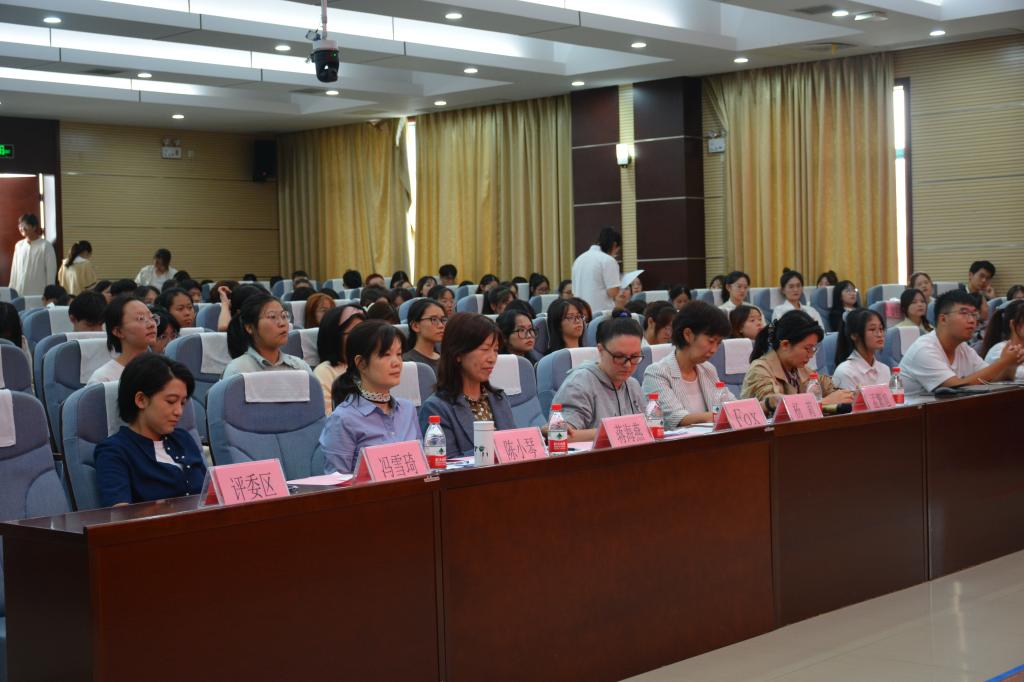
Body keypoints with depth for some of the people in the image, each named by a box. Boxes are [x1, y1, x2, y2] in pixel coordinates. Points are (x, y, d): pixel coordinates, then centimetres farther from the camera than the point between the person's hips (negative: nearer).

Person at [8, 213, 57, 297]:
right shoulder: (18, 246, 9)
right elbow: (14, 271, 14)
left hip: (39, 294, -4)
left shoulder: (46, 246, -4)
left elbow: (51, 272, -5)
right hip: (19, 293, 4)